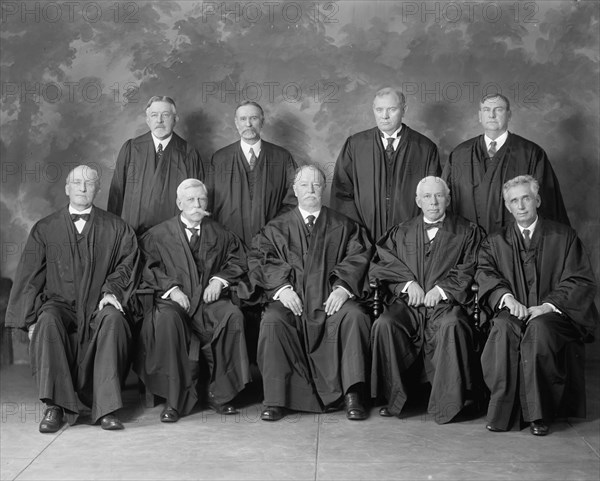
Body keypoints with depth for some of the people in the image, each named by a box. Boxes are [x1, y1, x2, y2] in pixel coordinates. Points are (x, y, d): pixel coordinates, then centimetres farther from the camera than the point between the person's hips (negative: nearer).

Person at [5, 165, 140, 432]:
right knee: (47, 321, -33)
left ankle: (107, 408, -32)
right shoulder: (44, 229, 13)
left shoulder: (116, 228, 13)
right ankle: (54, 407, -29)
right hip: (60, 303, 1)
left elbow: (127, 263, 6)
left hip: (98, 305, -1)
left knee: (113, 318, -34)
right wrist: (30, 318, -1)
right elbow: (29, 276, 9)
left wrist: (112, 290, -13)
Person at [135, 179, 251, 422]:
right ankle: (175, 399, -28)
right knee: (166, 319, -37)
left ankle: (220, 393, -18)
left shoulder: (219, 233, 17)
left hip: (210, 301, 2)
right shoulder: (158, 235, 9)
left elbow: (238, 260, 17)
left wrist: (220, 279, -1)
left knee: (233, 316, -30)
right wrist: (171, 288, -12)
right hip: (174, 300, -2)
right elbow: (148, 268, 2)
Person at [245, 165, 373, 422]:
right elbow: (259, 258, 5)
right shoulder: (277, 228, 17)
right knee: (271, 321, -30)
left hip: (331, 298, 0)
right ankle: (276, 400, -23)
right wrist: (282, 287, -12)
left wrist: (343, 287, -13)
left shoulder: (343, 226, 17)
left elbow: (358, 257, 5)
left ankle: (352, 395, -26)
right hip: (291, 298, 0)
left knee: (354, 316, -31)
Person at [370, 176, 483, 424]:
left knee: (453, 325, -36)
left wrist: (441, 289, -11)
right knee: (384, 324, -29)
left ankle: (449, 402, -27)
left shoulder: (467, 232, 15)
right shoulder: (400, 233, 21)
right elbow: (380, 264, 11)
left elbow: (469, 270, 4)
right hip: (407, 302, 2)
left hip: (446, 303, -2)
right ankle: (394, 398, -20)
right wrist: (407, 282, -5)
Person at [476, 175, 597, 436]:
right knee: (504, 328, -33)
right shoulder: (495, 242, 17)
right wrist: (506, 295, -20)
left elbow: (583, 282, 3)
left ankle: (537, 414, -26)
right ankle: (501, 413, -29)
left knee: (539, 329, -36)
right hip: (513, 312, 2)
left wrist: (549, 305, -13)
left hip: (553, 314, -1)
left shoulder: (563, 236, 11)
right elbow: (485, 273, 1)